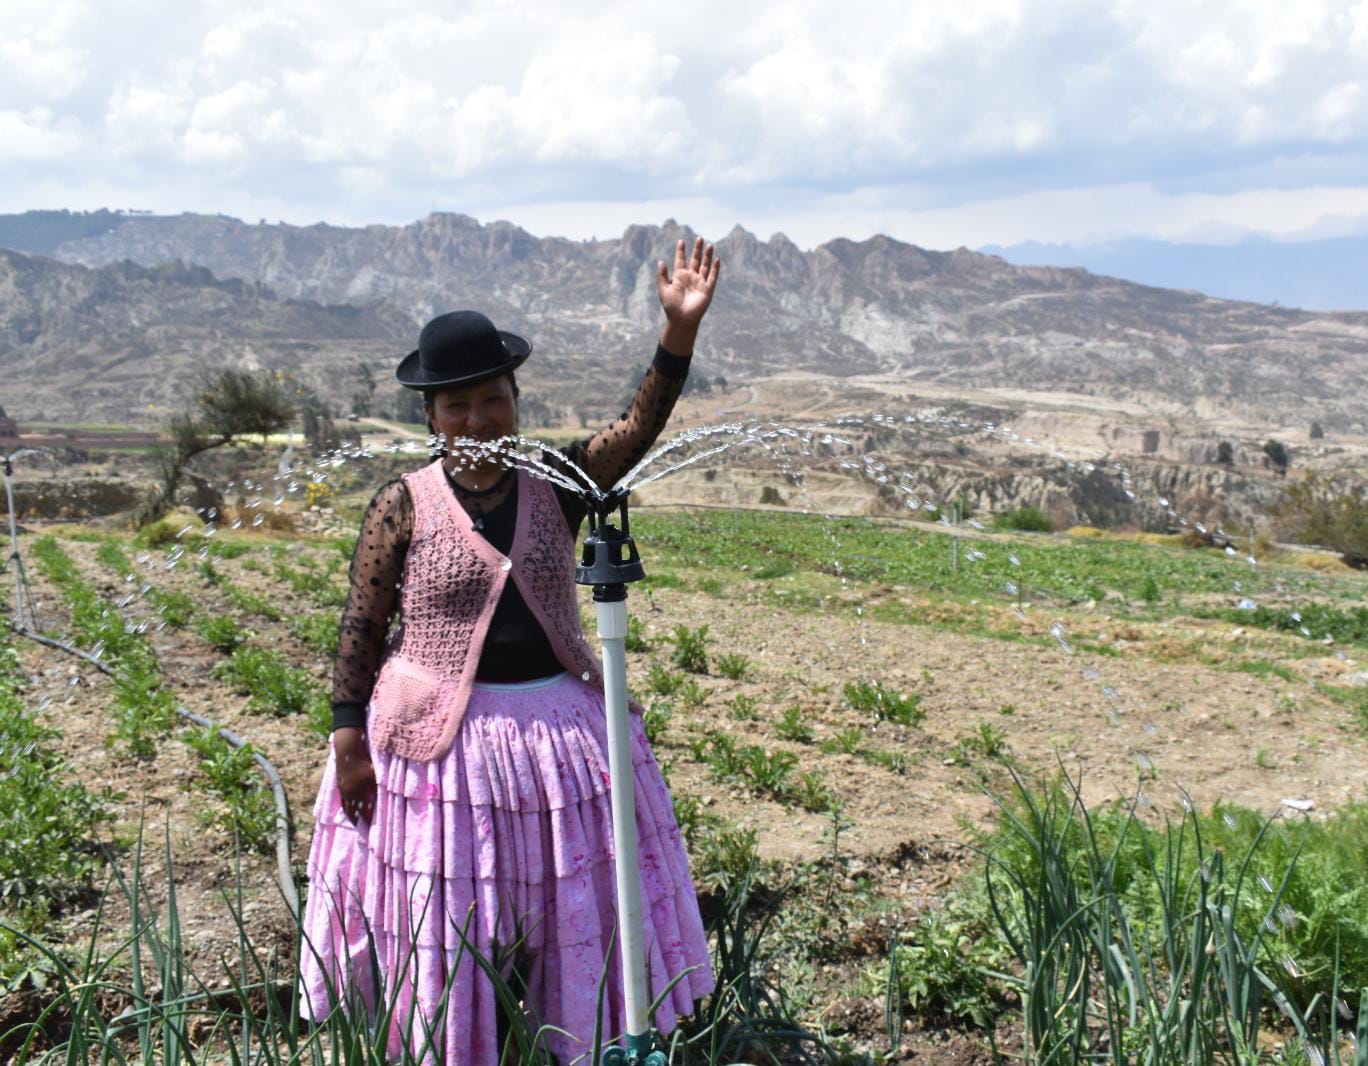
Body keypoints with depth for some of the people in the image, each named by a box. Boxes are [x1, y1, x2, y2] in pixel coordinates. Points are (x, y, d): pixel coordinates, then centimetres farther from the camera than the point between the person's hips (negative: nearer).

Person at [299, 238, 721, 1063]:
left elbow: (638, 429, -15)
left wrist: (681, 329, -28)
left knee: (574, 915, 14)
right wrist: (347, 737, -8)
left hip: (560, 724, 3)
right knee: (448, 922, 8)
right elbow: (361, 630, -4)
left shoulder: (556, 483, -1)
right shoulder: (404, 506, -6)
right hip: (440, 736, -3)